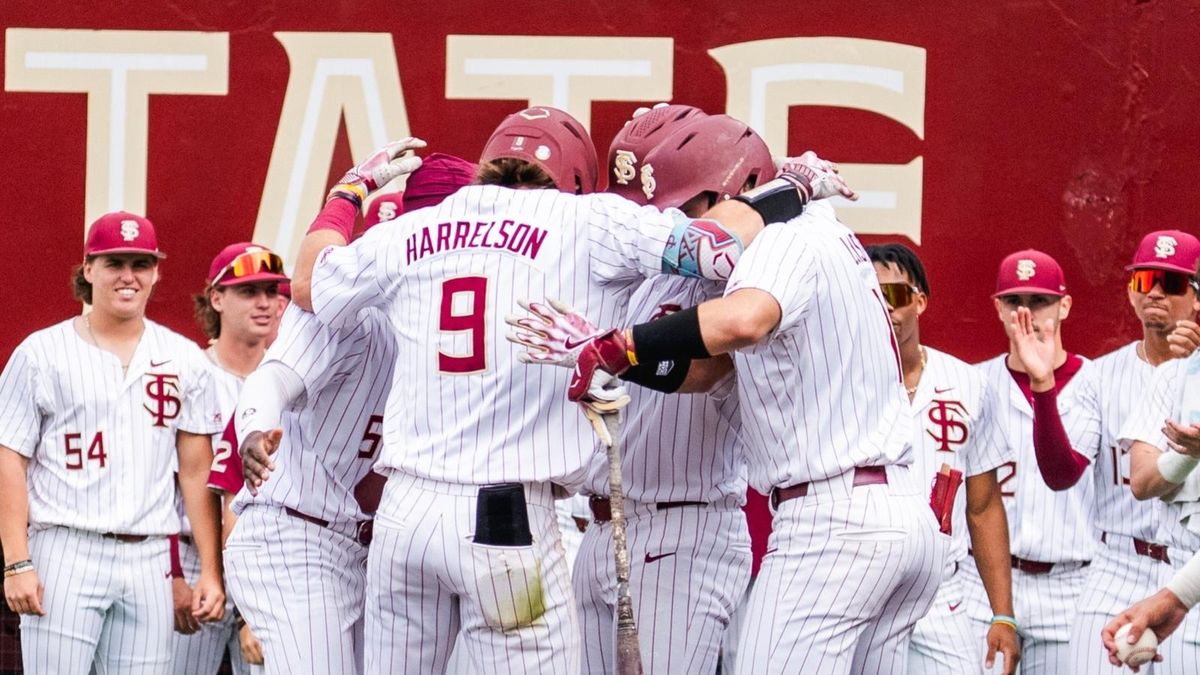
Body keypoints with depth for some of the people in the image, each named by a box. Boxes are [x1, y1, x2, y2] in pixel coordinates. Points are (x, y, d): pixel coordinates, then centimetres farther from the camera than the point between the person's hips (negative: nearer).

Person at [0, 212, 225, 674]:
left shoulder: (184, 359, 12)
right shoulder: (42, 353, 5)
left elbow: (197, 471, 11)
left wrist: (211, 571, 4)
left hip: (148, 561, 3)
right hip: (64, 553, -3)